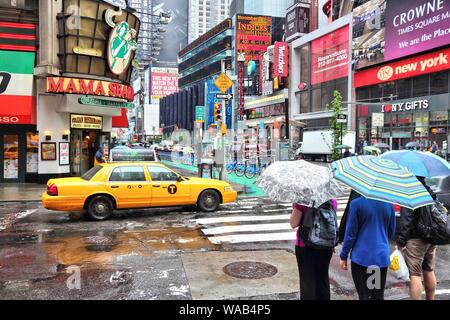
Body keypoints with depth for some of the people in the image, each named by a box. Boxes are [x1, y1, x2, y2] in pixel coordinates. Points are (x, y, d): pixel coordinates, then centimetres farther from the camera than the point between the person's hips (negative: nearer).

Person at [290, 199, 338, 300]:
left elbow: (294, 224, -15)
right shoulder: (332, 201, -4)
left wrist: (295, 207, -5)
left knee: (307, 280, 8)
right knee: (323, 278, 18)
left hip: (305, 246, -4)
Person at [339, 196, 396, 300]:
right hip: (382, 256, 3)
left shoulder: (356, 203, -13)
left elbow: (350, 233, -9)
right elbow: (391, 232, 10)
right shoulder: (389, 203, -2)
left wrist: (343, 256, 1)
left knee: (364, 295, 5)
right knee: (379, 295, 14)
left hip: (361, 257, -3)